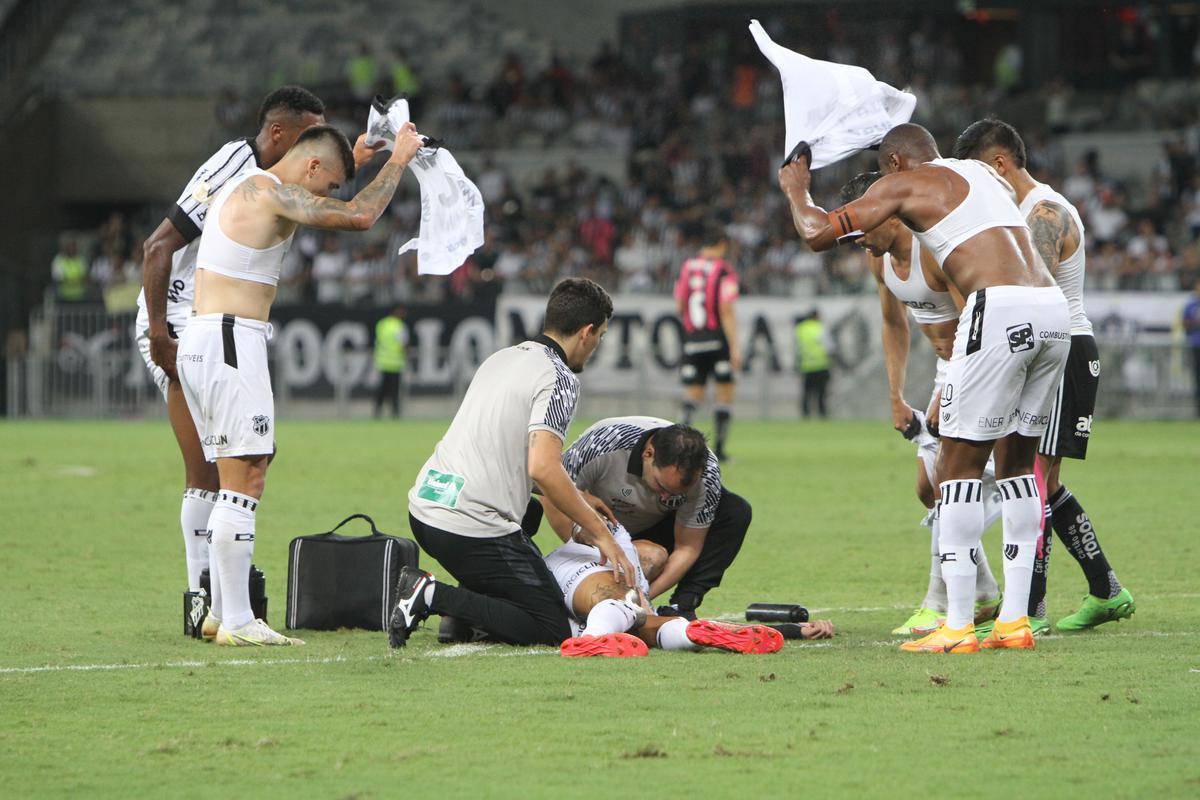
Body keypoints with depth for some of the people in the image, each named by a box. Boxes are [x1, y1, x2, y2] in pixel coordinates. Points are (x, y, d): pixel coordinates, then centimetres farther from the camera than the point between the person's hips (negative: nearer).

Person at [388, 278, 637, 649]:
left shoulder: (502, 358, 18)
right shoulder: (558, 378, -9)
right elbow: (543, 468, -22)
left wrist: (577, 499, 31)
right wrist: (599, 532, -14)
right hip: (475, 528, -9)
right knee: (552, 630, -2)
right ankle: (433, 596, -13)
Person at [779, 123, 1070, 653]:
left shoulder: (905, 183, 8)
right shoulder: (987, 175, 28)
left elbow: (818, 233, 4)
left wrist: (795, 190, 25)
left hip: (1001, 310, -7)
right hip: (1055, 309, 7)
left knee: (961, 463, 0)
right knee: (1017, 461, 16)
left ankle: (957, 626, -3)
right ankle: (1014, 620, 14)